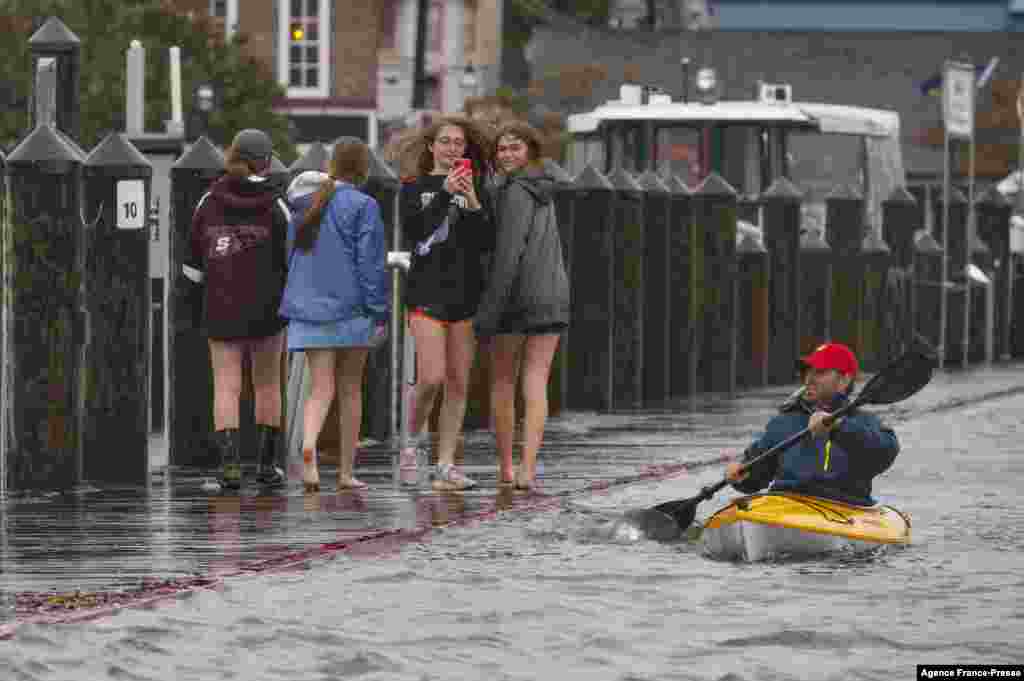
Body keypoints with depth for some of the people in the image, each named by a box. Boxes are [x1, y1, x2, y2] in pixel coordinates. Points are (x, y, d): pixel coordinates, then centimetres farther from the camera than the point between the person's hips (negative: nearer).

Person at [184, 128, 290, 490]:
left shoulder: (209, 201, 2)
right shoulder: (275, 205, -6)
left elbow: (193, 261, 6)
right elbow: (292, 260, -6)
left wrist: (196, 300, 17)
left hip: (221, 310, 1)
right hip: (266, 310, -1)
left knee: (226, 386, 0)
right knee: (267, 384, 12)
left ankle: (229, 461, -16)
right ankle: (267, 463, 16)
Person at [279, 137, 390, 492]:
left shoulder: (305, 205, 9)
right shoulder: (362, 206, -8)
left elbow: (292, 255, 17)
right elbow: (370, 263, -11)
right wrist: (380, 313, -7)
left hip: (308, 306, 3)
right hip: (351, 307, -3)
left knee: (320, 387, -1)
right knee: (350, 389, 9)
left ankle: (308, 445, -30)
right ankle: (346, 472, 13)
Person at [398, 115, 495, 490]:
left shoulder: (475, 190, 13)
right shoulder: (415, 188, 7)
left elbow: (486, 244, 3)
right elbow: (413, 231, -10)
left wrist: (473, 204, -11)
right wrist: (445, 192, -18)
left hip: (466, 294, 3)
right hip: (427, 291, -3)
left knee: (458, 384, 1)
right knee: (431, 378, -15)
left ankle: (445, 465, 4)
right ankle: (413, 441, 10)